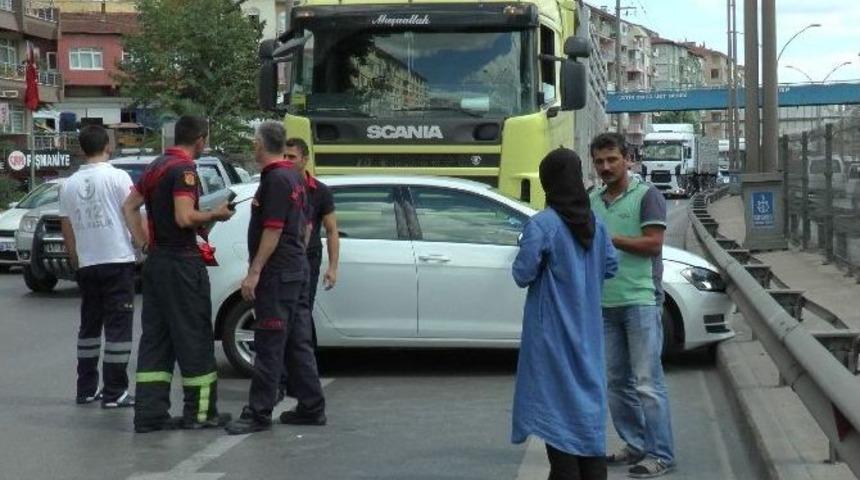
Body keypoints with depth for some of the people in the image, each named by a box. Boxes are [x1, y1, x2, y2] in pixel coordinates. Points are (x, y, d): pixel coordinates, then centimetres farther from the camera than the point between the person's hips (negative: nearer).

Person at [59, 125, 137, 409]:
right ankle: (114, 393, -4)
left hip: (86, 266, 5)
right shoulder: (117, 177, -7)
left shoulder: (70, 185, 7)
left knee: (89, 326, 15)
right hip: (118, 262, -5)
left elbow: (67, 231, 11)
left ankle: (86, 389, 17)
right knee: (118, 328, -2)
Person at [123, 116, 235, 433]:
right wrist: (216, 215, -9)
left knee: (154, 337, 8)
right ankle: (199, 412, 6)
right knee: (194, 337, 0)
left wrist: (144, 244, 14)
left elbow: (129, 207, 19)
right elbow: (185, 217, -25)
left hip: (155, 261, 9)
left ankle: (149, 413, 6)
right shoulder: (184, 170, -15)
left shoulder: (156, 166, 13)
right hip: (181, 262, -9)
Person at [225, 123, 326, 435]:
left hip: (276, 273, -10)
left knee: (268, 345, -8)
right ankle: (311, 408, 16)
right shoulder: (294, 177, 16)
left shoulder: (275, 179, -15)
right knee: (298, 344, 12)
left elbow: (273, 230, -20)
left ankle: (258, 414, -6)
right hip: (296, 270, 10)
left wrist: (254, 272, -20)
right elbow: (305, 226, 23)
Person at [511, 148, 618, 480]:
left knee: (557, 401, 0)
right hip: (587, 328, 6)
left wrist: (524, 252, 3)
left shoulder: (542, 225, -16)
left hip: (552, 329, -5)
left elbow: (523, 274, -16)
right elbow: (610, 267, 10)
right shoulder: (595, 224, 3)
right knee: (587, 394, 12)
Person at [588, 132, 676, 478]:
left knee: (647, 381, -7)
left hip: (640, 300, -6)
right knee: (616, 382, 10)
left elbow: (653, 243, -11)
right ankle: (635, 445, 20)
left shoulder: (646, 195, -3)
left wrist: (609, 238, -15)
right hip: (604, 303, 7)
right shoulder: (592, 201, 15)